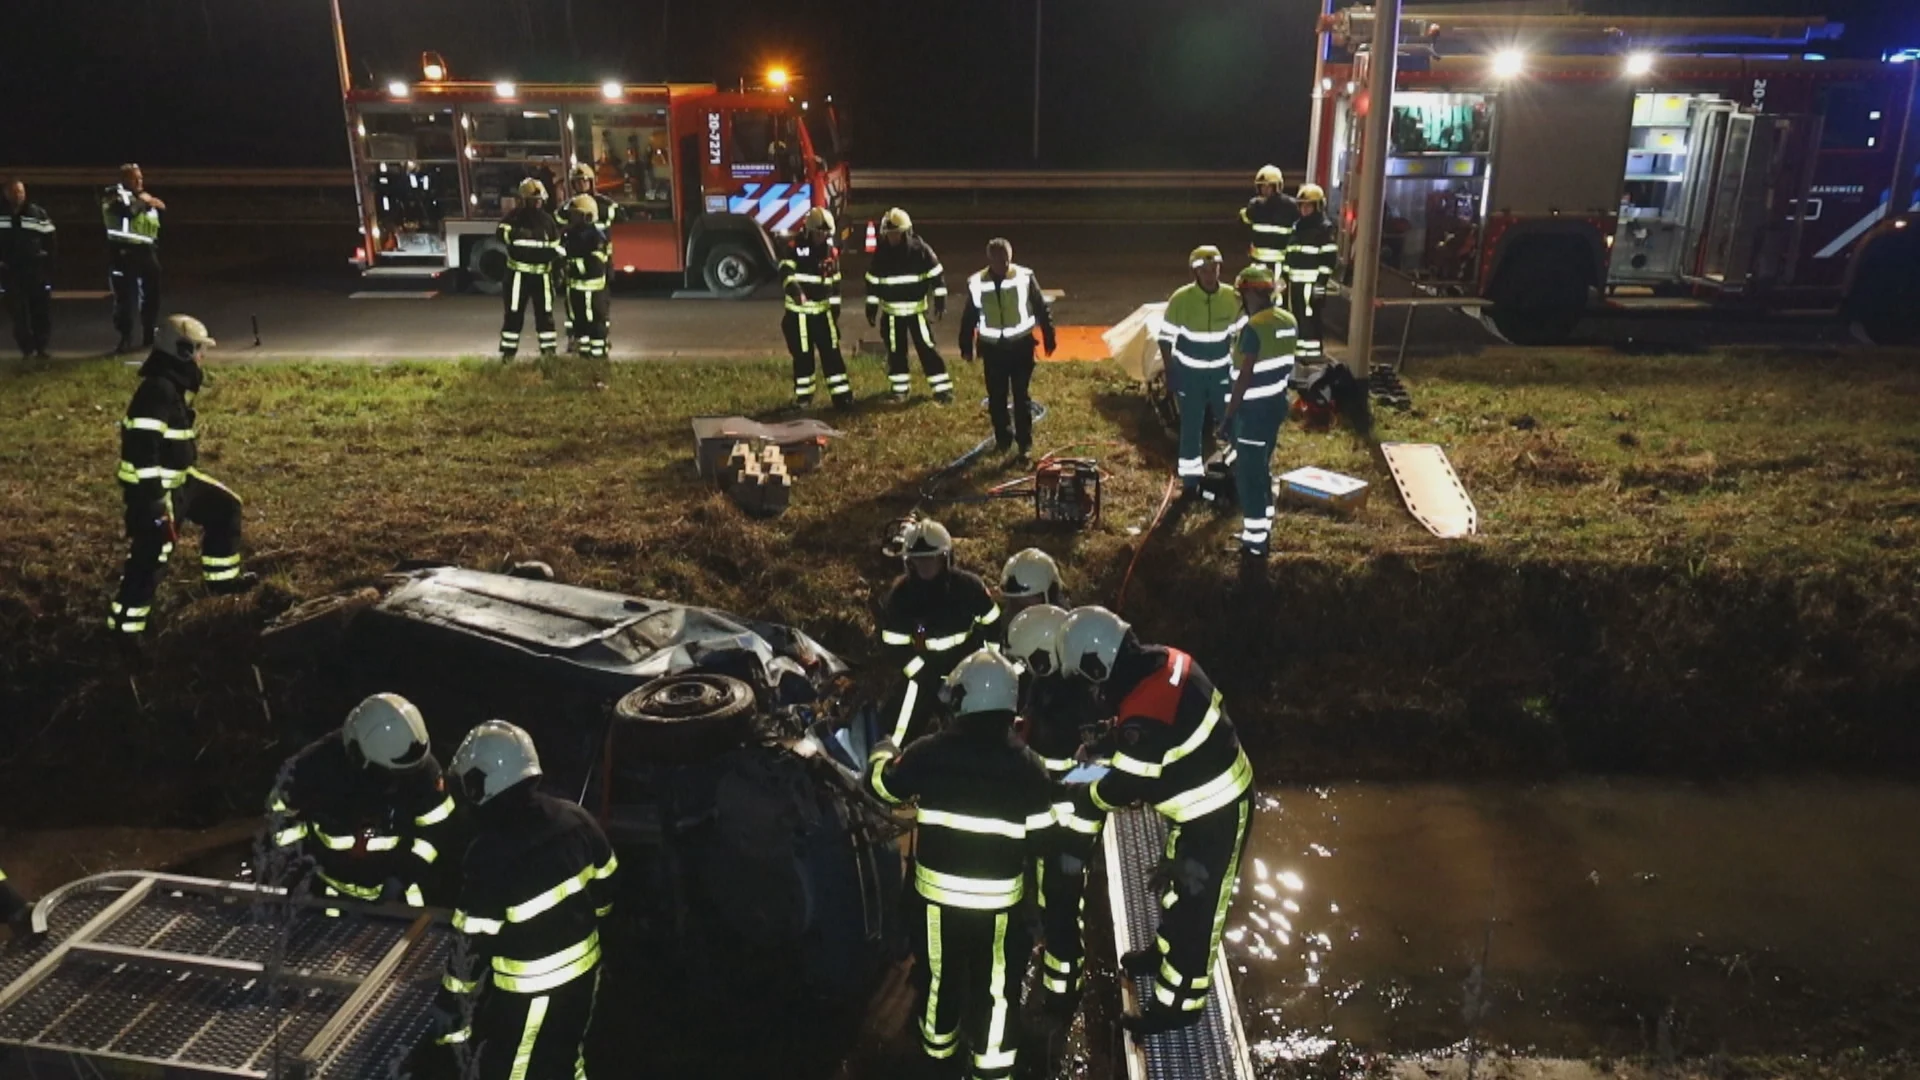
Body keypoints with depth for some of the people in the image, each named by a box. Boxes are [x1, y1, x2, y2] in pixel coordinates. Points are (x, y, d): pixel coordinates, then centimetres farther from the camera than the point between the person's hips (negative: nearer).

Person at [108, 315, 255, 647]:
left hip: (178, 480, 10)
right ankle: (125, 627, 8)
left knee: (225, 507, 20)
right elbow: (142, 449, -28)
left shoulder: (174, 385, 8)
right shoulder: (158, 390, -25)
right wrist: (153, 502, -26)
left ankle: (222, 577, 31)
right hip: (154, 489, -10)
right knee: (150, 558, -4)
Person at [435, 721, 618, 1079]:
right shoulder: (575, 818, -8)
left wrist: (452, 1006, -7)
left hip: (530, 988, -7)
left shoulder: (491, 853, -26)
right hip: (584, 969, 7)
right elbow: (604, 886, 5)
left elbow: (473, 945, -19)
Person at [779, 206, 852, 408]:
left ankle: (842, 395, 4)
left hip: (823, 311, 3)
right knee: (803, 356, 4)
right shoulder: (795, 248, -8)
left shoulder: (832, 251, 6)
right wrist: (794, 290, -38)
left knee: (832, 353, 1)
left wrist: (835, 307, 12)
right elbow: (786, 272, -19)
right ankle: (803, 395, 16)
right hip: (799, 312, -3)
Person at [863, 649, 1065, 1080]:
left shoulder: (929, 752, -11)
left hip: (938, 888, 2)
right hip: (998, 896, -2)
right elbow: (1041, 837, -7)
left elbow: (882, 784, 7)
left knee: (940, 972, 24)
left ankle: (938, 1044, 45)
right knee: (996, 986, 11)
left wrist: (882, 750, 28)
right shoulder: (1025, 764, -13)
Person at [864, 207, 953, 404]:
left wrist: (940, 301, -7)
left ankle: (942, 388, 3)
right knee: (895, 351, 8)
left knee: (927, 348, -2)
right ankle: (900, 388, 22)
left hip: (916, 309, -2)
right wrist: (871, 308, 5)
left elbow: (936, 275, -5)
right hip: (892, 312, 2)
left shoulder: (920, 249, -11)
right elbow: (872, 282, 5)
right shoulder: (881, 254, -4)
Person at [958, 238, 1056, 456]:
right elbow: (969, 317, 6)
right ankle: (1003, 438, 26)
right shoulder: (976, 283, -6)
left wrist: (1048, 337, 2)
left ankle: (1025, 442, 10)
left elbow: (1041, 307, -1)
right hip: (992, 347, 2)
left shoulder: (1024, 277, -10)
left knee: (1021, 395, 2)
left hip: (1020, 344, -2)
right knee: (996, 397, 10)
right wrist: (966, 346, 10)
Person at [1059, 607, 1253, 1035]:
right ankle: (1167, 953, 49)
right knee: (1174, 884, 28)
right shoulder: (1160, 661, -7)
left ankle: (1178, 1003, 21)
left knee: (1194, 909, 6)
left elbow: (1126, 786, -20)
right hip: (1214, 794, 10)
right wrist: (1096, 750, 6)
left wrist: (1084, 799, -2)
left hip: (1213, 812, -10)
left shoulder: (1147, 712, -34)